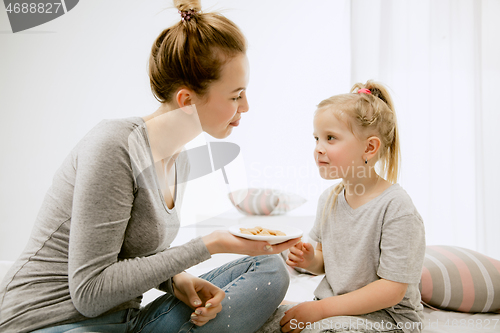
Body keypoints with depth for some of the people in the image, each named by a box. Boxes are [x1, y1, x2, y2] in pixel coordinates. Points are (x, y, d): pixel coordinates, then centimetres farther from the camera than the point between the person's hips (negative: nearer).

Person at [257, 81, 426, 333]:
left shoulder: (396, 207, -20)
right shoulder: (329, 199, 3)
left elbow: (392, 290, -21)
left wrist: (321, 308, -22)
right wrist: (311, 261, -8)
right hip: (330, 306, 6)